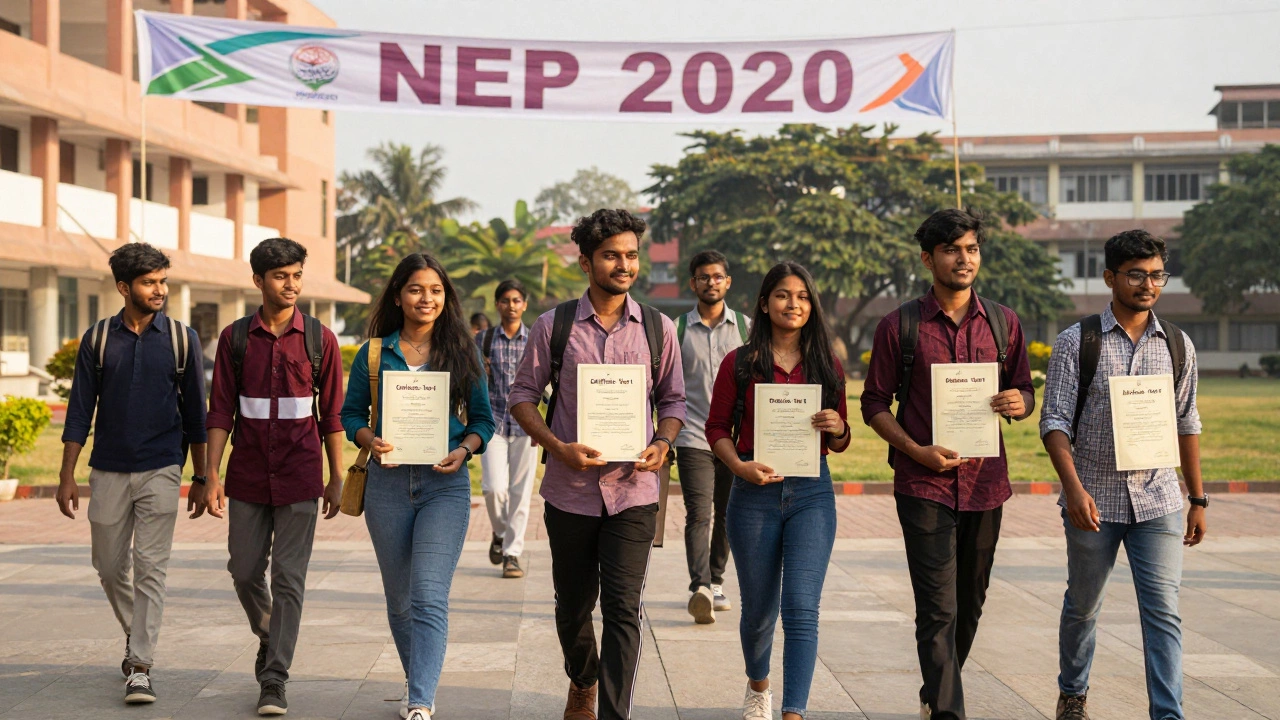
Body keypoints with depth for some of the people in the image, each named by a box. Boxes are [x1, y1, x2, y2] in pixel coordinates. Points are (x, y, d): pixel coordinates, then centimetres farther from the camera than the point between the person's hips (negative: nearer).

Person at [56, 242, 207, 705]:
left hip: (160, 471, -2)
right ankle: (135, 633, 36)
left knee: (150, 568, -6)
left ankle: (139, 667, -3)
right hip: (109, 471, 2)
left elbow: (194, 413, 5)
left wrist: (201, 478, 5)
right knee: (109, 566, 11)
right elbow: (80, 411, 5)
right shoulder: (98, 339, 2)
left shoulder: (181, 339, 0)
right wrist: (66, 477, 1)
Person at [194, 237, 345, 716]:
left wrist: (337, 479, 2)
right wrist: (211, 477, -3)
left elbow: (331, 414, 3)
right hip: (248, 476, 2)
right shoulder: (235, 338, 2)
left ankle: (274, 682, 2)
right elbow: (221, 410, 3)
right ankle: (267, 636, 38)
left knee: (288, 578, -3)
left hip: (299, 478, -2)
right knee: (244, 571, 9)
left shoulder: (320, 339, -1)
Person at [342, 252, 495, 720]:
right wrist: (370, 441, -11)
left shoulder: (462, 353, 5)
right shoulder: (373, 354, 7)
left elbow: (482, 419, 8)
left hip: (446, 484, -2)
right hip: (388, 482, 2)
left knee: (429, 597, -13)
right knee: (399, 598, 12)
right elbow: (351, 414, 9)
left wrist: (463, 450, -11)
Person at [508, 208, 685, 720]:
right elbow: (522, 395, 4)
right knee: (573, 605, 15)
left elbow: (672, 399, 12)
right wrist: (559, 448, -12)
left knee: (623, 609, -9)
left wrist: (662, 444, -8)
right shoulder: (553, 326, -1)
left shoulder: (657, 328, 3)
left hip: (633, 490, 0)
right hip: (570, 490, 1)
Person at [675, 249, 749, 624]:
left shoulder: (746, 327, 7)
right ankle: (700, 588, -25)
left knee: (728, 515, 10)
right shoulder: (677, 330, 5)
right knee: (698, 514, -14)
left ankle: (715, 582, 26)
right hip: (693, 436, -2)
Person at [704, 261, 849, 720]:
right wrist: (740, 465, -14)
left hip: (811, 492, 1)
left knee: (801, 608, -11)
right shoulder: (740, 363, 1)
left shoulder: (827, 366, 7)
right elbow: (717, 428, 3)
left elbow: (839, 442, 12)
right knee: (759, 608, 12)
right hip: (754, 493, 0)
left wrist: (838, 429, -11)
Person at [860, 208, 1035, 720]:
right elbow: (874, 404, 1)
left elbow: (1024, 392, 14)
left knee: (970, 602, 15)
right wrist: (917, 451, -14)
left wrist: (1019, 402, -11)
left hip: (985, 483, 4)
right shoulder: (900, 326, -1)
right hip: (924, 485, -4)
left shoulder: (1003, 322, 8)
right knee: (938, 609, -9)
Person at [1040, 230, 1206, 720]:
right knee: (1083, 606, 14)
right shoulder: (1076, 342, -5)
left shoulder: (1177, 345, 5)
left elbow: (1187, 423, 12)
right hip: (1094, 500, -1)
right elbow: (1055, 421, -8)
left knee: (1163, 611, -6)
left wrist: (1198, 500, 12)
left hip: (1158, 500, 2)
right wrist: (1073, 487, -22)